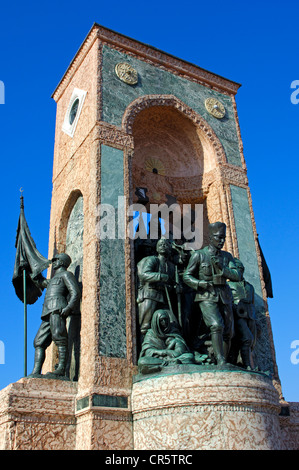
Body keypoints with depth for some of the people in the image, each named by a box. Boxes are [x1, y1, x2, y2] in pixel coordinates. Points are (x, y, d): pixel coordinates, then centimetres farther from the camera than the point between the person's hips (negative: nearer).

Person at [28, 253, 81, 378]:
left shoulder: (66, 274, 10)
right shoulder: (53, 280, 36)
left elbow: (76, 293, -4)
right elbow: (42, 282, 58)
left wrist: (68, 307, -21)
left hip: (58, 309, -9)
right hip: (47, 314, 9)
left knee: (58, 336, -23)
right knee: (39, 342, -1)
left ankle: (61, 369, -29)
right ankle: (36, 372, -7)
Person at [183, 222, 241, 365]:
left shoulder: (227, 256, 13)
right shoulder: (199, 255, 2)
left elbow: (237, 276, 2)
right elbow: (187, 276, 4)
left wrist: (221, 268, -13)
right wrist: (200, 283, -14)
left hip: (224, 296, 5)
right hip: (207, 296, -5)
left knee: (228, 332, 2)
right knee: (216, 326, -24)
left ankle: (224, 362, 13)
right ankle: (220, 361, -27)